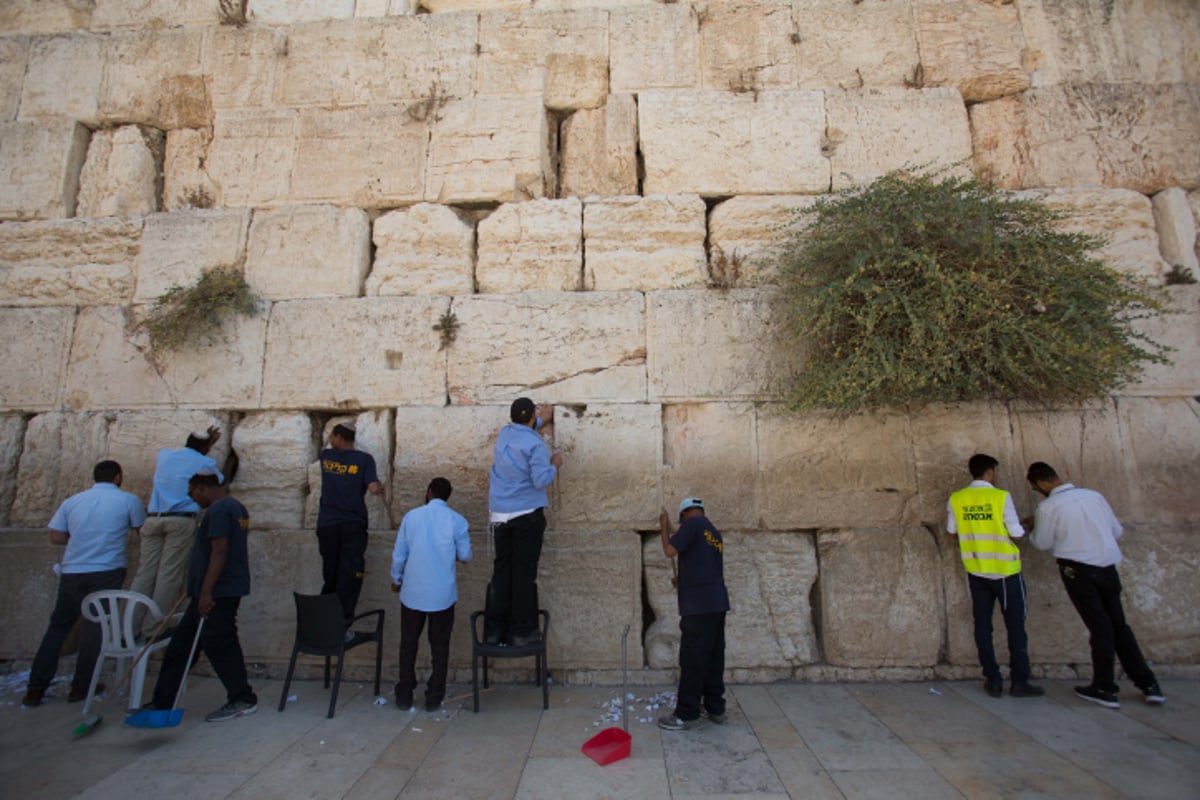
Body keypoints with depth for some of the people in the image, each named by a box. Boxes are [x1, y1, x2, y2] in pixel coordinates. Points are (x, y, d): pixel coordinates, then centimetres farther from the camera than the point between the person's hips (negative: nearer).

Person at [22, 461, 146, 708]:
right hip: (107, 573, -4)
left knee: (57, 627, 17)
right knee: (95, 627, 6)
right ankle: (80, 687, 14)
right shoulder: (128, 500, -4)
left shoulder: (72, 501, 7)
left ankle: (35, 689, 20)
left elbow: (56, 537, 6)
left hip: (72, 573, 4)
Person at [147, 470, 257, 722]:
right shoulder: (236, 507, 16)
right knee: (181, 644, 16)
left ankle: (243, 700, 7)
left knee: (219, 645, -3)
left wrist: (206, 592, -22)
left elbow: (219, 552, -23)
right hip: (224, 590, 11)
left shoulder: (217, 510, -16)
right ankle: (162, 702, 26)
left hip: (218, 593, -11)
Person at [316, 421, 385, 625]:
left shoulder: (326, 456, 4)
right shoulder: (364, 459, -6)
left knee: (330, 574, 16)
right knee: (349, 576, -1)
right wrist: (381, 488, 6)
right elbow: (373, 488, -15)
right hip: (353, 525, -4)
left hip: (327, 524, 4)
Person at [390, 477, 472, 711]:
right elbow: (465, 555, -2)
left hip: (413, 592, 1)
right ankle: (434, 697, 17)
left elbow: (399, 554, 1)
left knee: (408, 643, 15)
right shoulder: (456, 520, -7)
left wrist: (396, 579, 17)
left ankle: (404, 695, 23)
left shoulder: (411, 516, -3)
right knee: (439, 645, 11)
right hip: (442, 594, -1)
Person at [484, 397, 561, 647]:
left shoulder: (504, 434, 7)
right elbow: (541, 481, -19)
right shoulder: (536, 445, -13)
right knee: (524, 572, 2)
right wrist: (554, 465, -1)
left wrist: (541, 421, 42)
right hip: (527, 514, -6)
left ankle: (495, 630, 15)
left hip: (500, 515, 6)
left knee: (501, 570, 11)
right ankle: (521, 632, 8)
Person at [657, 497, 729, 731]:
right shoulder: (715, 533, 19)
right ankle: (715, 708, 22)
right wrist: (683, 581, 35)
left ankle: (687, 714, 4)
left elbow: (670, 550, -13)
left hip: (699, 604, -9)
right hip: (717, 602, 9)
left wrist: (664, 527, 2)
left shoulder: (692, 524, -7)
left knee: (692, 659, -3)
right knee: (713, 657, 14)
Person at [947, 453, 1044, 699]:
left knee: (983, 625, 9)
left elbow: (952, 530, 5)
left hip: (976, 570, 3)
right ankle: (1019, 681, 15)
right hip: (1005, 570, -3)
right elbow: (1016, 533, -12)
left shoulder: (956, 499, -2)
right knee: (1015, 625, 10)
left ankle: (993, 681, 13)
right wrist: (1024, 525, 10)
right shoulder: (1001, 496, -13)